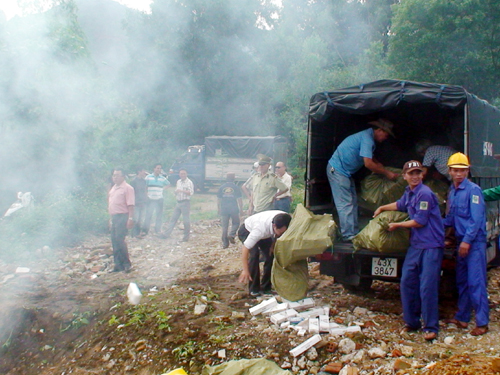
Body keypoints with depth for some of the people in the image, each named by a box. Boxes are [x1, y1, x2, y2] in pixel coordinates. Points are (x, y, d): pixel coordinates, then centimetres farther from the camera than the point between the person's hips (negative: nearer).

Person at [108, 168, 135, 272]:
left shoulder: (127, 188, -9)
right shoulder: (113, 188, 17)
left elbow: (130, 205, -16)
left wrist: (130, 218, -22)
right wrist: (111, 218, 19)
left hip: (122, 217, -9)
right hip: (114, 217, 9)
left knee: (119, 240, -13)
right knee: (114, 241, 8)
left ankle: (126, 264, -2)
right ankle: (118, 265, 16)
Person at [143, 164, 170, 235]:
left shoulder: (162, 178, 7)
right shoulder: (148, 177, 0)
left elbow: (168, 184, 22)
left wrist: (163, 189, 9)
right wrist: (146, 194, -6)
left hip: (159, 199, 2)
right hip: (150, 199, -2)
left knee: (159, 215, 6)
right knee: (148, 214, -3)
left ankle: (158, 230, 16)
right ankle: (146, 230, 3)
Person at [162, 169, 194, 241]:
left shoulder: (189, 182, -8)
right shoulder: (178, 182, 15)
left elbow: (191, 192, -18)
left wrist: (181, 190, -24)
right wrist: (176, 194, 3)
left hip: (185, 202, -7)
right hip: (178, 202, 7)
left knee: (186, 220, -4)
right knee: (173, 218, 7)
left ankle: (186, 237, 6)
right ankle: (167, 234, 9)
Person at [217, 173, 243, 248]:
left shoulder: (221, 187, 4)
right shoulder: (236, 187, -3)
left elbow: (218, 200, 6)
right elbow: (239, 199, -5)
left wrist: (219, 210, 15)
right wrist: (241, 209, 3)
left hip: (224, 210, 2)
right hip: (234, 209, -2)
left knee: (224, 226, 7)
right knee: (236, 223, 17)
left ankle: (225, 243, 8)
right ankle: (231, 234, -8)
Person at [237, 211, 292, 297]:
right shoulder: (261, 229, -46)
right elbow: (245, 248, -41)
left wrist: (273, 245, -15)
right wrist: (245, 270, -40)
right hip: (246, 231, -6)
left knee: (270, 254, -9)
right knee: (255, 254, -26)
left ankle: (266, 288, 5)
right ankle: (254, 289, -15)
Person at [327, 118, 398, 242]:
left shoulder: (368, 137, 14)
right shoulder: (367, 137, -19)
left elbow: (373, 161, 21)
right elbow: (368, 163, -24)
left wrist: (388, 172, 12)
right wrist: (386, 173, -13)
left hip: (345, 172, 11)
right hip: (337, 170, -11)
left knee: (353, 203, 11)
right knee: (345, 204, -10)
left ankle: (354, 232, 15)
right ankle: (348, 235, -7)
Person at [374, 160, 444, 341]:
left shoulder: (424, 193, -15)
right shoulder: (409, 192, 13)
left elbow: (420, 221, -14)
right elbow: (400, 205, 35)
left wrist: (397, 225, -2)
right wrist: (382, 208, 46)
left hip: (431, 246, -9)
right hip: (415, 245, 9)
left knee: (427, 287, -8)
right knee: (407, 283, 9)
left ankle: (430, 327, 3)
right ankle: (412, 322, 22)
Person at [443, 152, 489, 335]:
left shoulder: (473, 190, -11)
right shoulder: (451, 192, 13)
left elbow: (477, 219, -16)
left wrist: (467, 240, -20)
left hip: (475, 241, -8)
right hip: (461, 240, 8)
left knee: (476, 282, -7)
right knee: (462, 281, 14)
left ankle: (482, 323, -2)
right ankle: (462, 317, 23)